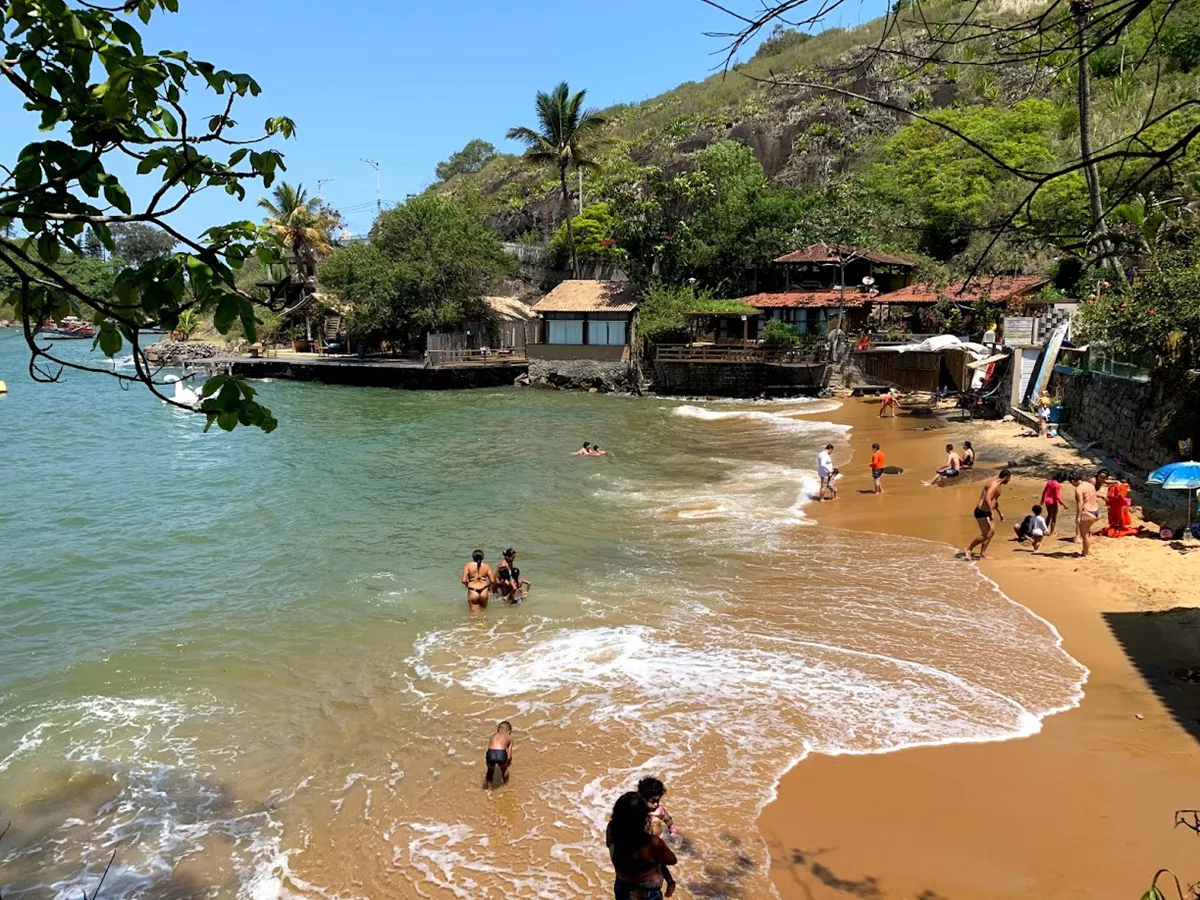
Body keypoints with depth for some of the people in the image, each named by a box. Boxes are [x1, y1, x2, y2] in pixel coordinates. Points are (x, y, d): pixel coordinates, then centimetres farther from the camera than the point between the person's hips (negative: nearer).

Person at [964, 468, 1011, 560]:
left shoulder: (997, 484, 16)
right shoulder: (994, 484, -18)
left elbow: (995, 500, 30)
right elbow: (987, 499, -33)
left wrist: (1000, 513, 32)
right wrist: (992, 512, -29)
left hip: (985, 512, 11)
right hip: (982, 512, -11)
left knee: (991, 532, 13)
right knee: (986, 535, -9)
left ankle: (983, 554, 18)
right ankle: (969, 548, 4)